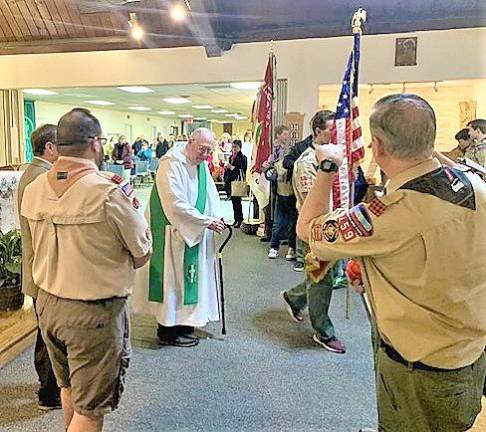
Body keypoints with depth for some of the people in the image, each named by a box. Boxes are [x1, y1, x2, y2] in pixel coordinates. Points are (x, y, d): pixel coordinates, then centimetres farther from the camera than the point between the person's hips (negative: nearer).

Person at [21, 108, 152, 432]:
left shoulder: (34, 190, -2)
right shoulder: (107, 192, -21)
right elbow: (142, 252, -12)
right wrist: (130, 205, 2)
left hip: (48, 304, 7)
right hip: (95, 312, -7)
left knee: (69, 388, 28)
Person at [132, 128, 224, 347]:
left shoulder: (201, 164, 8)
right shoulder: (171, 164, -19)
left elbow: (210, 195, 10)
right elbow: (177, 205, -24)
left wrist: (216, 219, -8)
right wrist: (207, 222, -20)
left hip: (194, 233, 9)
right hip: (172, 233, -9)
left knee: (186, 278, 14)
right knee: (172, 278, -1)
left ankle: (182, 322, 26)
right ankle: (168, 331, 12)